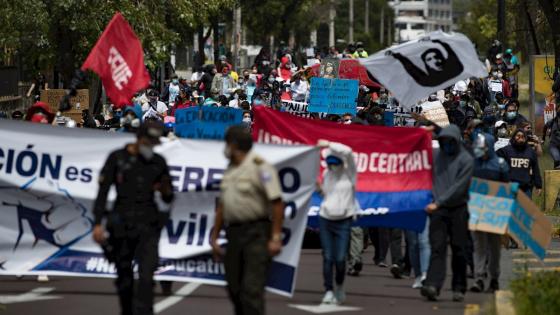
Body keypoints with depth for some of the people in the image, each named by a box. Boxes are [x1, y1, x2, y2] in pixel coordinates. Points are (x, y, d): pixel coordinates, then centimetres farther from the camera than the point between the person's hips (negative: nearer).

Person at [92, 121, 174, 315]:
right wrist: (98, 224, -11)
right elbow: (103, 191, -3)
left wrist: (165, 191, -13)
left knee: (146, 275, -14)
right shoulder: (117, 158, -1)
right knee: (124, 276, 8)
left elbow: (168, 198, 12)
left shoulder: (158, 162, 5)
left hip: (148, 225, 0)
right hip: (122, 224, 0)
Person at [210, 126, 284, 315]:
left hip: (257, 234, -8)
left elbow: (277, 202, -15)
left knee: (252, 289, -13)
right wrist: (214, 237, 18)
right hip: (234, 233, 8)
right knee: (234, 289, 9)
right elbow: (222, 206, 20)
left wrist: (276, 238, -19)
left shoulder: (259, 167, -10)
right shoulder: (230, 170, 16)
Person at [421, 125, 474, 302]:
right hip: (438, 209, 2)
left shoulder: (466, 160, -3)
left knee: (458, 249, 4)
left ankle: (459, 288, 13)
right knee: (437, 247, -10)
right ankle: (432, 285, -22)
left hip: (458, 209, -2)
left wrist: (438, 202, -16)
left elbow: (459, 186, -11)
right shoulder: (437, 156, 10)